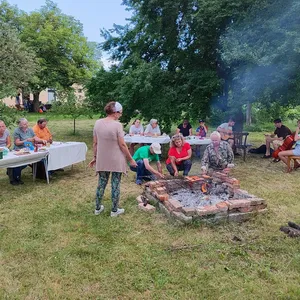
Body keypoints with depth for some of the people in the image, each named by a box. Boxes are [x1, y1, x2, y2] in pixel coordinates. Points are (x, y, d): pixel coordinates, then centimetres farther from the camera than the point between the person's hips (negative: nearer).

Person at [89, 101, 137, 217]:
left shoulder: (98, 123, 0)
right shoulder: (117, 125, -16)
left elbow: (95, 143, 4)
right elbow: (122, 145, -15)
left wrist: (95, 157, 15)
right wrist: (130, 159, -5)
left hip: (102, 160, 5)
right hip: (116, 161, -5)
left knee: (101, 183, 16)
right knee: (115, 185, 7)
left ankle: (98, 208, 28)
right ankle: (114, 210, 19)